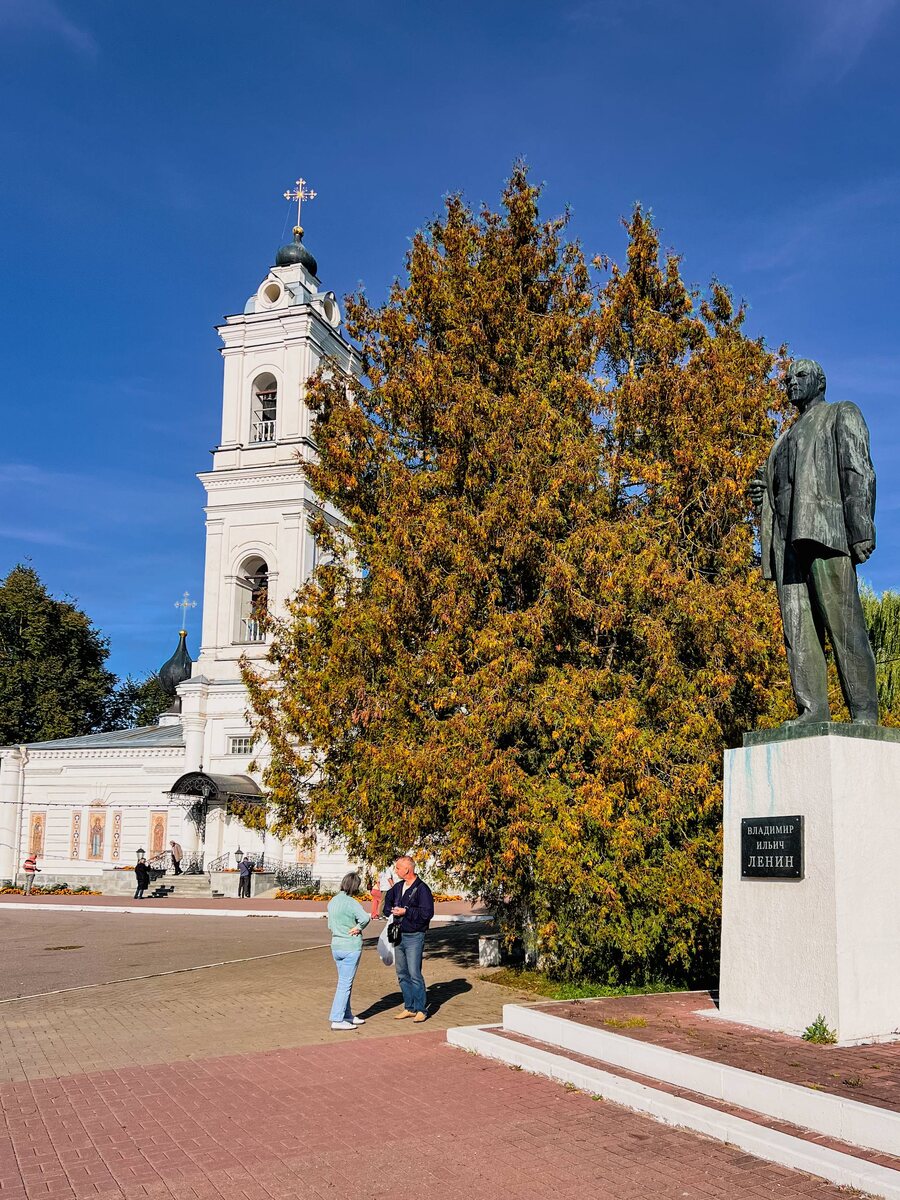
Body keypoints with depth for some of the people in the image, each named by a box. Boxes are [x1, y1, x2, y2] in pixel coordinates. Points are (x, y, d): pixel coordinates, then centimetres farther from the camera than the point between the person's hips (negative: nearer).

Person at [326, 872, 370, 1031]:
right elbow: (365, 918, -31)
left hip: (336, 946, 7)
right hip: (351, 947, -7)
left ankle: (347, 1016, 25)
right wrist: (358, 928, -12)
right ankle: (337, 1020, 0)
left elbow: (330, 925, 13)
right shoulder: (351, 903, -16)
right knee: (345, 984, -1)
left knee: (344, 982, 17)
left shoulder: (332, 901, 7)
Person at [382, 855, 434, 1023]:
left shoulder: (422, 888, -14)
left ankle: (421, 1009, 0)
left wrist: (406, 912, -18)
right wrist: (389, 910, 14)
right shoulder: (398, 887, 10)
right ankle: (409, 1008, 21)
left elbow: (427, 913, -20)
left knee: (414, 974, -9)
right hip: (399, 936, 8)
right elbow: (388, 899, 32)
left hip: (414, 937, -8)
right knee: (402, 974, 11)